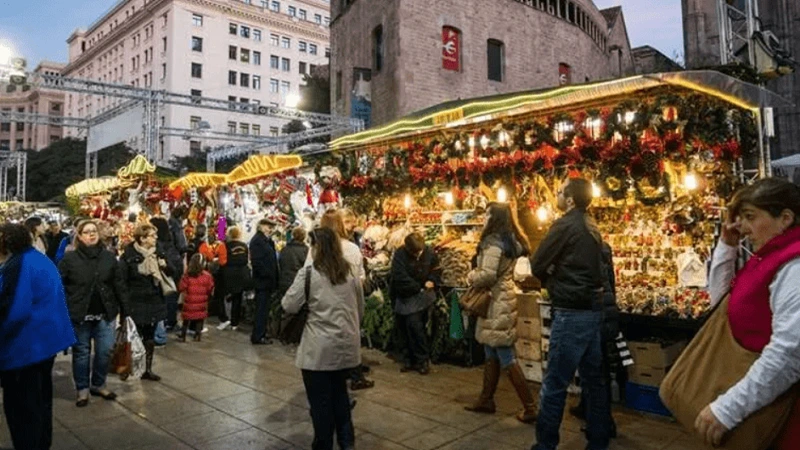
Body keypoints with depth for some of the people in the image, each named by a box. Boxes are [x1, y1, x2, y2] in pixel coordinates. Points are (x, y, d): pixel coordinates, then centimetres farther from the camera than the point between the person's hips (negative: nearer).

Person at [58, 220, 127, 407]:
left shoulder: (109, 257, 3)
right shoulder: (69, 258, -4)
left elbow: (118, 284, 5)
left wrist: (124, 308, 3)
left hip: (105, 314, 2)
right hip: (79, 315, -2)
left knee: (105, 351, 7)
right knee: (81, 352, 9)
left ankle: (98, 385, 27)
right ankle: (82, 389, 24)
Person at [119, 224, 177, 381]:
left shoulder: (158, 253, 6)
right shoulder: (128, 255, -12)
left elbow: (171, 272, 14)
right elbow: (122, 280, -14)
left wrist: (165, 265, -8)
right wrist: (125, 300, -16)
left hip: (154, 301, 6)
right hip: (136, 303, -5)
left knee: (150, 337, 13)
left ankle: (148, 369, 23)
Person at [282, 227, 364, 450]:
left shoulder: (308, 273, -11)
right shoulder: (351, 273, 5)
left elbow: (289, 306, -9)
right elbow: (360, 310, 13)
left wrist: (309, 305, 10)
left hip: (320, 348, -5)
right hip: (347, 345, 5)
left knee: (321, 401, 9)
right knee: (340, 394, 22)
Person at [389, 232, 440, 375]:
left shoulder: (429, 253, -7)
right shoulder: (400, 255, -15)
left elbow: (435, 269, 10)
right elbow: (400, 277, -21)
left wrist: (432, 281, -10)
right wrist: (418, 287, -19)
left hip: (422, 294, -1)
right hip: (404, 295, 1)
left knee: (414, 325, -12)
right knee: (407, 327, 8)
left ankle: (422, 360, 0)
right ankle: (414, 359, 24)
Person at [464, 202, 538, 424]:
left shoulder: (493, 242, -17)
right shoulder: (510, 240, 12)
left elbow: (488, 275, -25)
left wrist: (471, 277, -6)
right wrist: (477, 275, 12)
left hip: (496, 303, -10)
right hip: (502, 299, 10)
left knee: (506, 358, -3)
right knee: (492, 355, 17)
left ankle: (529, 407, 2)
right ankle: (486, 400, 27)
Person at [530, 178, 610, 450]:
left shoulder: (565, 225, -13)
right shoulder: (591, 227, 12)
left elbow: (537, 266, -9)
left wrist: (550, 280, 10)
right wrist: (556, 278, 10)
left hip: (572, 313, -9)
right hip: (592, 309, 9)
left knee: (555, 383, -1)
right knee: (593, 379, 14)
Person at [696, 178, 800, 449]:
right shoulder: (771, 257, 10)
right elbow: (720, 299, 15)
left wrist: (728, 408, -32)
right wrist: (727, 245, 6)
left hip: (777, 405, -9)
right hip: (760, 399, 9)